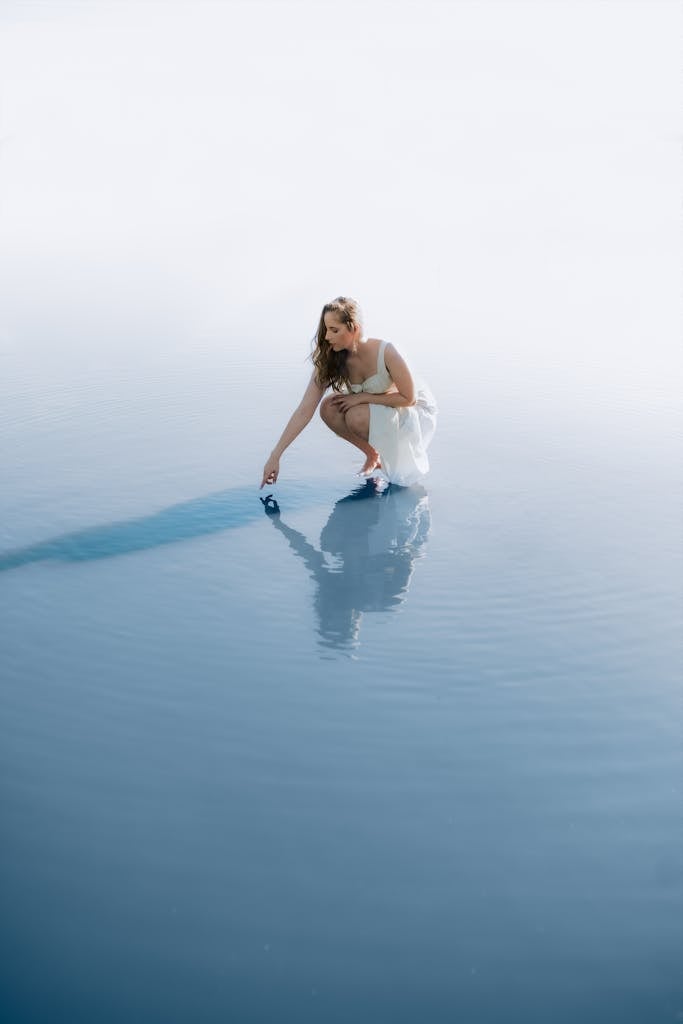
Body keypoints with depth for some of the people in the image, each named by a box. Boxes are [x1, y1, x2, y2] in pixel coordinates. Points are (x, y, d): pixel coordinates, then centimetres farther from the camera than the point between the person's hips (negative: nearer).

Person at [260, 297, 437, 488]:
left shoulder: (386, 352, -32)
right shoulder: (329, 360, -17)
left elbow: (409, 398, -21)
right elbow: (304, 410, -19)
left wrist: (363, 397, -26)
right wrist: (275, 456, -25)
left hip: (418, 409, -5)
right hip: (378, 408, 5)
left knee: (357, 417, -31)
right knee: (329, 409, -20)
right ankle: (373, 454, 2)